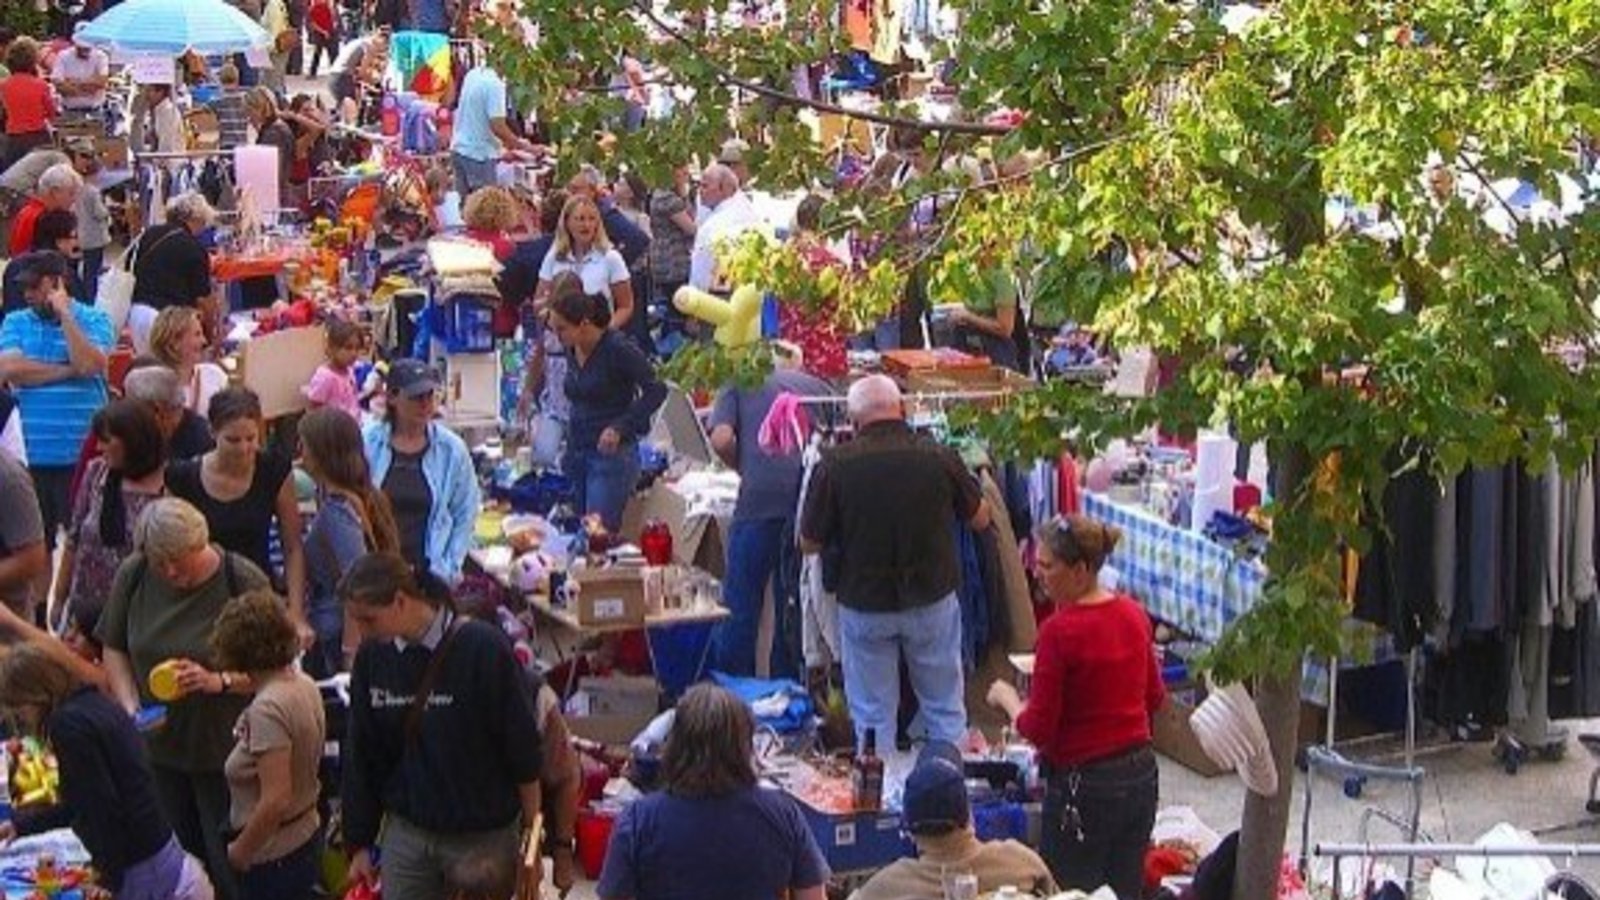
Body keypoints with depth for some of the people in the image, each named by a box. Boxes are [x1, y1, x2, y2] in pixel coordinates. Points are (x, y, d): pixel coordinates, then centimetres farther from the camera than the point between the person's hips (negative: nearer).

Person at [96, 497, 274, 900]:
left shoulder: (244, 581, -16)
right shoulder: (132, 576, -5)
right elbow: (114, 649, 8)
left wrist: (218, 682, -26)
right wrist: (130, 707, -8)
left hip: (225, 750, -4)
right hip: (157, 748, 4)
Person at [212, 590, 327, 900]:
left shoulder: (267, 708, -26)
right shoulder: (303, 685, 1)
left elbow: (276, 800, -27)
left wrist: (239, 851, -13)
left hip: (274, 854, -9)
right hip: (306, 836, 9)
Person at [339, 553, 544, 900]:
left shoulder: (483, 648, -16)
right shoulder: (372, 657, -3)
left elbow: (523, 751, -9)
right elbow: (360, 757, 7)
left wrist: (530, 843, -5)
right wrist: (359, 844, 9)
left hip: (483, 837, -4)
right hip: (405, 835, 4)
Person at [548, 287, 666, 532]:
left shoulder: (618, 349, -13)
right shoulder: (573, 351, 7)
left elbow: (656, 391, -14)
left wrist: (620, 427, -21)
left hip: (611, 456, -7)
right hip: (578, 454, 7)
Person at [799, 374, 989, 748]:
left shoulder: (835, 465, -16)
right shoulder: (941, 458, -12)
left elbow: (809, 543, -7)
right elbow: (980, 519, 4)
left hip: (864, 605, -1)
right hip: (933, 600, 1)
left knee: (872, 717, 13)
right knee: (945, 711, 17)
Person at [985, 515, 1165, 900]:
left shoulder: (1060, 630, -19)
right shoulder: (1134, 614, 1)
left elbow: (1038, 730, -14)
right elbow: (1155, 698, 14)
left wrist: (1006, 698, 3)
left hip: (1085, 785, -7)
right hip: (1141, 775, 7)